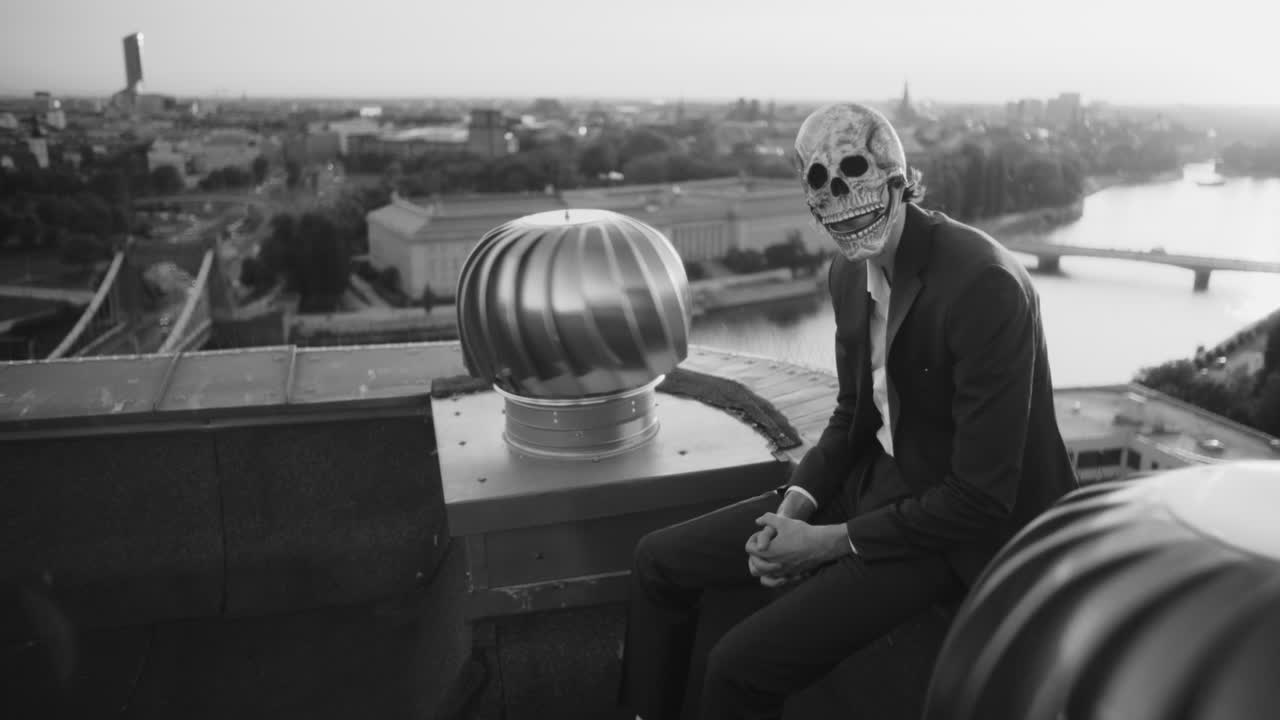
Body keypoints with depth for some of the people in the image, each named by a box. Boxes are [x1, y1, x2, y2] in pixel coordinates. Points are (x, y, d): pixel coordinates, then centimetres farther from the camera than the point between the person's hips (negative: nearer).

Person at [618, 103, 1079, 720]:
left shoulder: (984, 284, -24)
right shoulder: (850, 272, 0)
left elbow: (981, 498, -23)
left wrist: (832, 541, -17)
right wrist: (795, 506, -5)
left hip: (955, 528, -7)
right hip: (872, 480, 8)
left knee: (741, 666, -19)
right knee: (659, 560, 5)